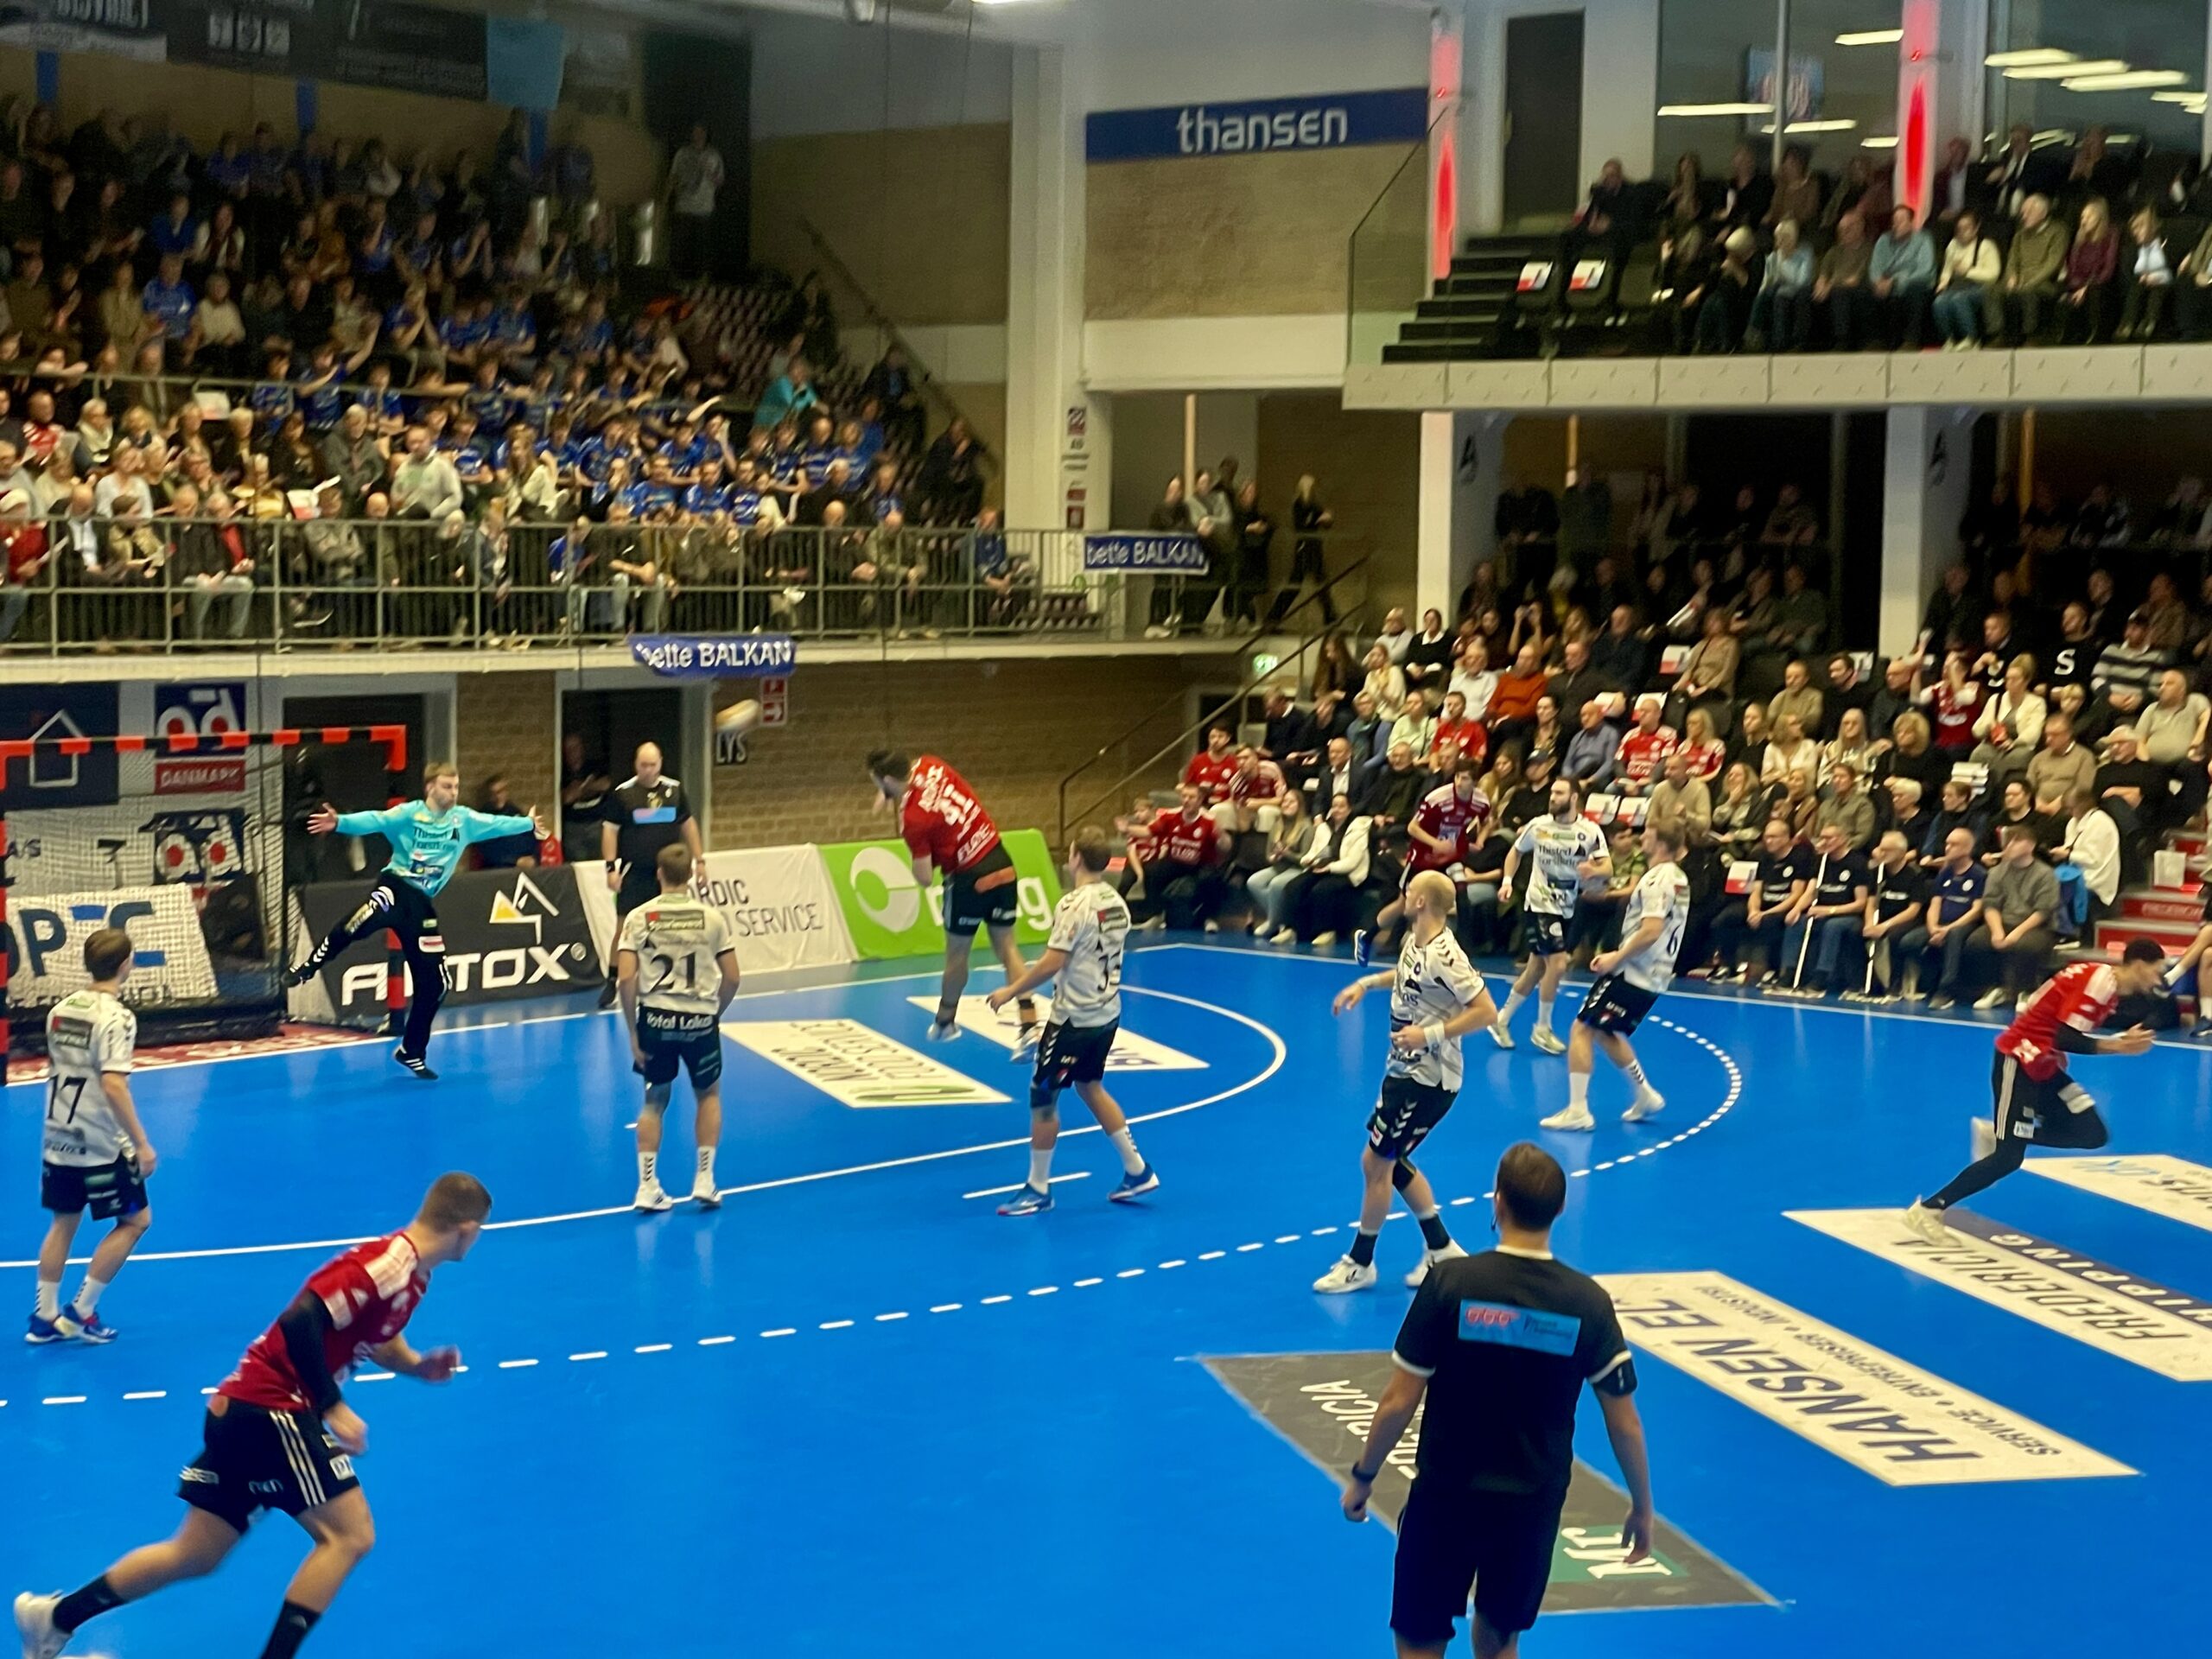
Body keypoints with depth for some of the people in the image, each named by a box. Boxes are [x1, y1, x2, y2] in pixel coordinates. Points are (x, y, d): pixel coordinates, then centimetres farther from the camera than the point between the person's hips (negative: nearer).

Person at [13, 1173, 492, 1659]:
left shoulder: (411, 1272, 8)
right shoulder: (389, 1265, -21)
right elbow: (301, 1323, -27)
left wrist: (416, 1365, 4)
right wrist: (333, 1408, -25)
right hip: (271, 1409, -10)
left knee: (195, 1556, 16)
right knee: (351, 1534, -13)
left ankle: (54, 1618, 26)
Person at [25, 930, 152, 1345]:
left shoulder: (61, 1009, 5)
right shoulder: (115, 1017, -18)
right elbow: (113, 1085, -26)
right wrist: (141, 1143, -24)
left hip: (59, 1139, 7)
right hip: (100, 1145, -7)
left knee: (63, 1223, 16)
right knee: (135, 1221, 8)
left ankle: (45, 1318, 18)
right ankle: (80, 1312, 8)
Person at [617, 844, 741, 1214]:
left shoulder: (639, 918, -3)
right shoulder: (712, 917, -1)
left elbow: (626, 978, -9)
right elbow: (731, 978, 0)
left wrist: (633, 1031, -1)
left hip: (656, 1017, 0)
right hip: (699, 1021, 0)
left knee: (654, 1101, 19)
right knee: (708, 1095, 23)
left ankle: (648, 1188, 12)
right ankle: (704, 1182, 17)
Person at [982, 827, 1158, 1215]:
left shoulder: (1075, 904, -21)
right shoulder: (1115, 900, 4)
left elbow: (1051, 964, -24)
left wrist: (1010, 991, -13)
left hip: (1074, 1018, -9)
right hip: (1107, 1012, 9)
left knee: (1042, 1097, 3)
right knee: (1090, 1087, 24)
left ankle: (1038, 1190, 11)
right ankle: (1137, 1170, 24)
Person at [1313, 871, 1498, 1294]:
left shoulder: (1444, 955, -25)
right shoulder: (1415, 940, 3)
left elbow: (1486, 1011, -25)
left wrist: (1430, 1034, -27)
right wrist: (1365, 983, 12)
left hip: (1428, 1080, -10)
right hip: (1404, 1069, 10)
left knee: (1375, 1162, -1)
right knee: (1392, 1162, 17)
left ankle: (1360, 1263, 14)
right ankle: (1441, 1249, 30)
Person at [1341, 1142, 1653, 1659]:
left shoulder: (1450, 1283, -15)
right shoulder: (1589, 1303, -8)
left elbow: (1400, 1402, -11)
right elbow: (1624, 1424, -2)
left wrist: (1363, 1475, 4)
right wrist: (1642, 1507, 13)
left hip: (1447, 1494, -2)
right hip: (1534, 1501, 2)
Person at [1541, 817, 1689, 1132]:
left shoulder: (1657, 879, -17)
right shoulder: (1679, 878, 13)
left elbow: (1651, 930, -27)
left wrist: (1616, 958, -17)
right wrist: (1621, 955, 15)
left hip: (1632, 974, -10)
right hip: (1654, 974, 10)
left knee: (1582, 1029, -6)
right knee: (1606, 1033, 23)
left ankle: (1578, 1111, -8)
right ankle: (1646, 1096, 27)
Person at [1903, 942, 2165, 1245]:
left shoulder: (2109, 983, 10)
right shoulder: (2100, 981, -19)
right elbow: (2065, 1038, -25)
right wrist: (2118, 1046, -23)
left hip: (2042, 1065, 10)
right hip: (2019, 1062, -10)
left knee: (2092, 1134, 3)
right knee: (2009, 1158, -10)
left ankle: (1996, 1133, 11)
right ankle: (1928, 1209, -2)